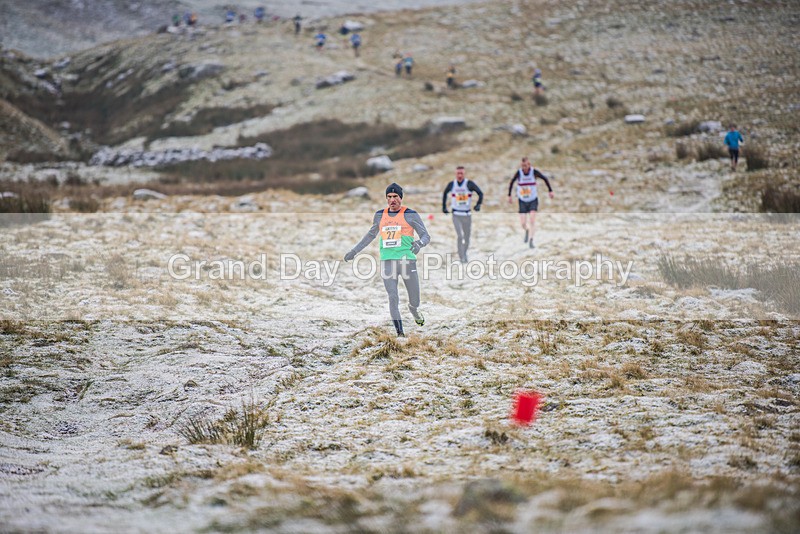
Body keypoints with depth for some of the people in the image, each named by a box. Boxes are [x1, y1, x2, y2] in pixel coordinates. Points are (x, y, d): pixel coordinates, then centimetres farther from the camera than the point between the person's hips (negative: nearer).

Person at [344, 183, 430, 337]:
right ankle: (400, 333, -10)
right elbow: (371, 235, 27)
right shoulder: (380, 215, 11)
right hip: (387, 262, 2)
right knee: (393, 297, -13)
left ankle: (415, 312, 42)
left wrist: (419, 243, -24)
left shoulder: (410, 215, 0)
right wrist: (354, 251, 26)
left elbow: (426, 236, -1)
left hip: (407, 261, -2)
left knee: (414, 301, 5)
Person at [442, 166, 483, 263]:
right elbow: (445, 193, 20)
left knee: (467, 237, 11)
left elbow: (480, 193, -10)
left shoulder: (469, 184, -9)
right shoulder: (451, 185, 0)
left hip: (467, 215, 0)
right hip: (456, 215, 0)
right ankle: (462, 257, -10)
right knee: (460, 236, -15)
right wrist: (444, 207, 18)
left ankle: (464, 253, 35)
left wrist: (478, 204, -25)